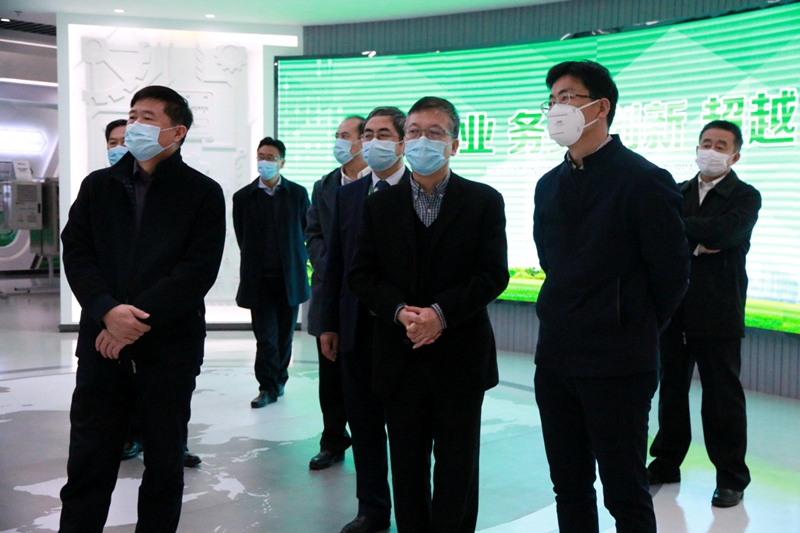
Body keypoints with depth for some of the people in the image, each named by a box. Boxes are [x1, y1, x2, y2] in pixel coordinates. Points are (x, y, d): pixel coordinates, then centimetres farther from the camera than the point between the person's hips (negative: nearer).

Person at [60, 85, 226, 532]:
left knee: (165, 464, 10)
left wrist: (140, 317, -17)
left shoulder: (204, 193, 1)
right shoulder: (98, 186, 11)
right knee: (88, 465, 6)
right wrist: (108, 311, -15)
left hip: (170, 347, -2)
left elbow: (199, 269, -9)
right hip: (102, 344, 2)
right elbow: (76, 253, 2)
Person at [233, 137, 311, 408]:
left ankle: (278, 380, 24)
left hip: (290, 276, 1)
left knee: (285, 333, 10)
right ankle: (268, 386, 4)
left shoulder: (298, 193, 3)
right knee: (265, 335, -3)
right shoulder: (243, 197, 3)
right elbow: (242, 238, 8)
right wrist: (256, 262, 7)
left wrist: (297, 262, 4)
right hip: (259, 279, -1)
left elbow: (307, 231, 8)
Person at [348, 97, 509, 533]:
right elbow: (361, 274, 2)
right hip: (399, 355, 2)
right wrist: (400, 312, -15)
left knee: (457, 465, 10)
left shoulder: (484, 201, 0)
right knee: (406, 464, 12)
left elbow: (494, 274, -7)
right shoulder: (380, 205, 7)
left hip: (460, 356, -2)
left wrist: (441, 312, -18)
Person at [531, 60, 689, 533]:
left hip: (617, 365, -6)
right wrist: (568, 324, 14)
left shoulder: (644, 180, -11)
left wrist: (635, 332, 3)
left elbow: (671, 274, -7)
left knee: (625, 494, 5)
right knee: (569, 489, 16)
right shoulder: (550, 185, 10)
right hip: (555, 360, 7)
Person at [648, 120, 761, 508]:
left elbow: (724, 232, -20)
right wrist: (694, 245, -17)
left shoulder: (745, 197, -1)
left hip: (717, 313, -4)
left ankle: (731, 477, 14)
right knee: (671, 388, 13)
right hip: (673, 309, 4)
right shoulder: (676, 192, 12)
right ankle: (667, 462, 26)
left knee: (722, 395, 2)